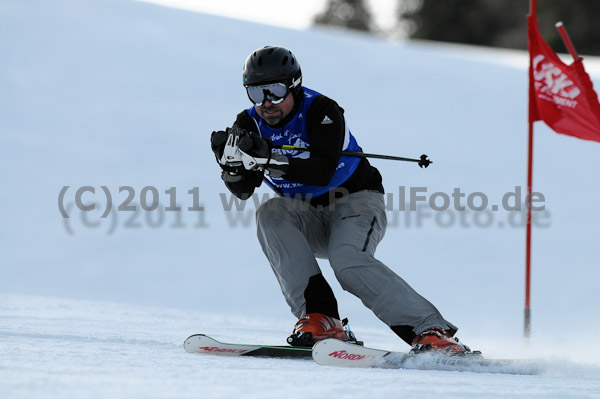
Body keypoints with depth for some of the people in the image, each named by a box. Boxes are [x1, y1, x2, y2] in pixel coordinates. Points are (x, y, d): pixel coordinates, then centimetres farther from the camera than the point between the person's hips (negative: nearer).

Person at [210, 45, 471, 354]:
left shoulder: (320, 111, -19)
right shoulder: (249, 124, -4)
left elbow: (323, 172, -34)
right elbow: (242, 190, -13)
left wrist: (270, 160, -45)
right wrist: (231, 161, -34)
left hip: (357, 201, -5)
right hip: (309, 218, 5)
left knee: (347, 261, -32)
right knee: (269, 216, -24)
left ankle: (431, 330, -29)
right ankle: (320, 319, -29)